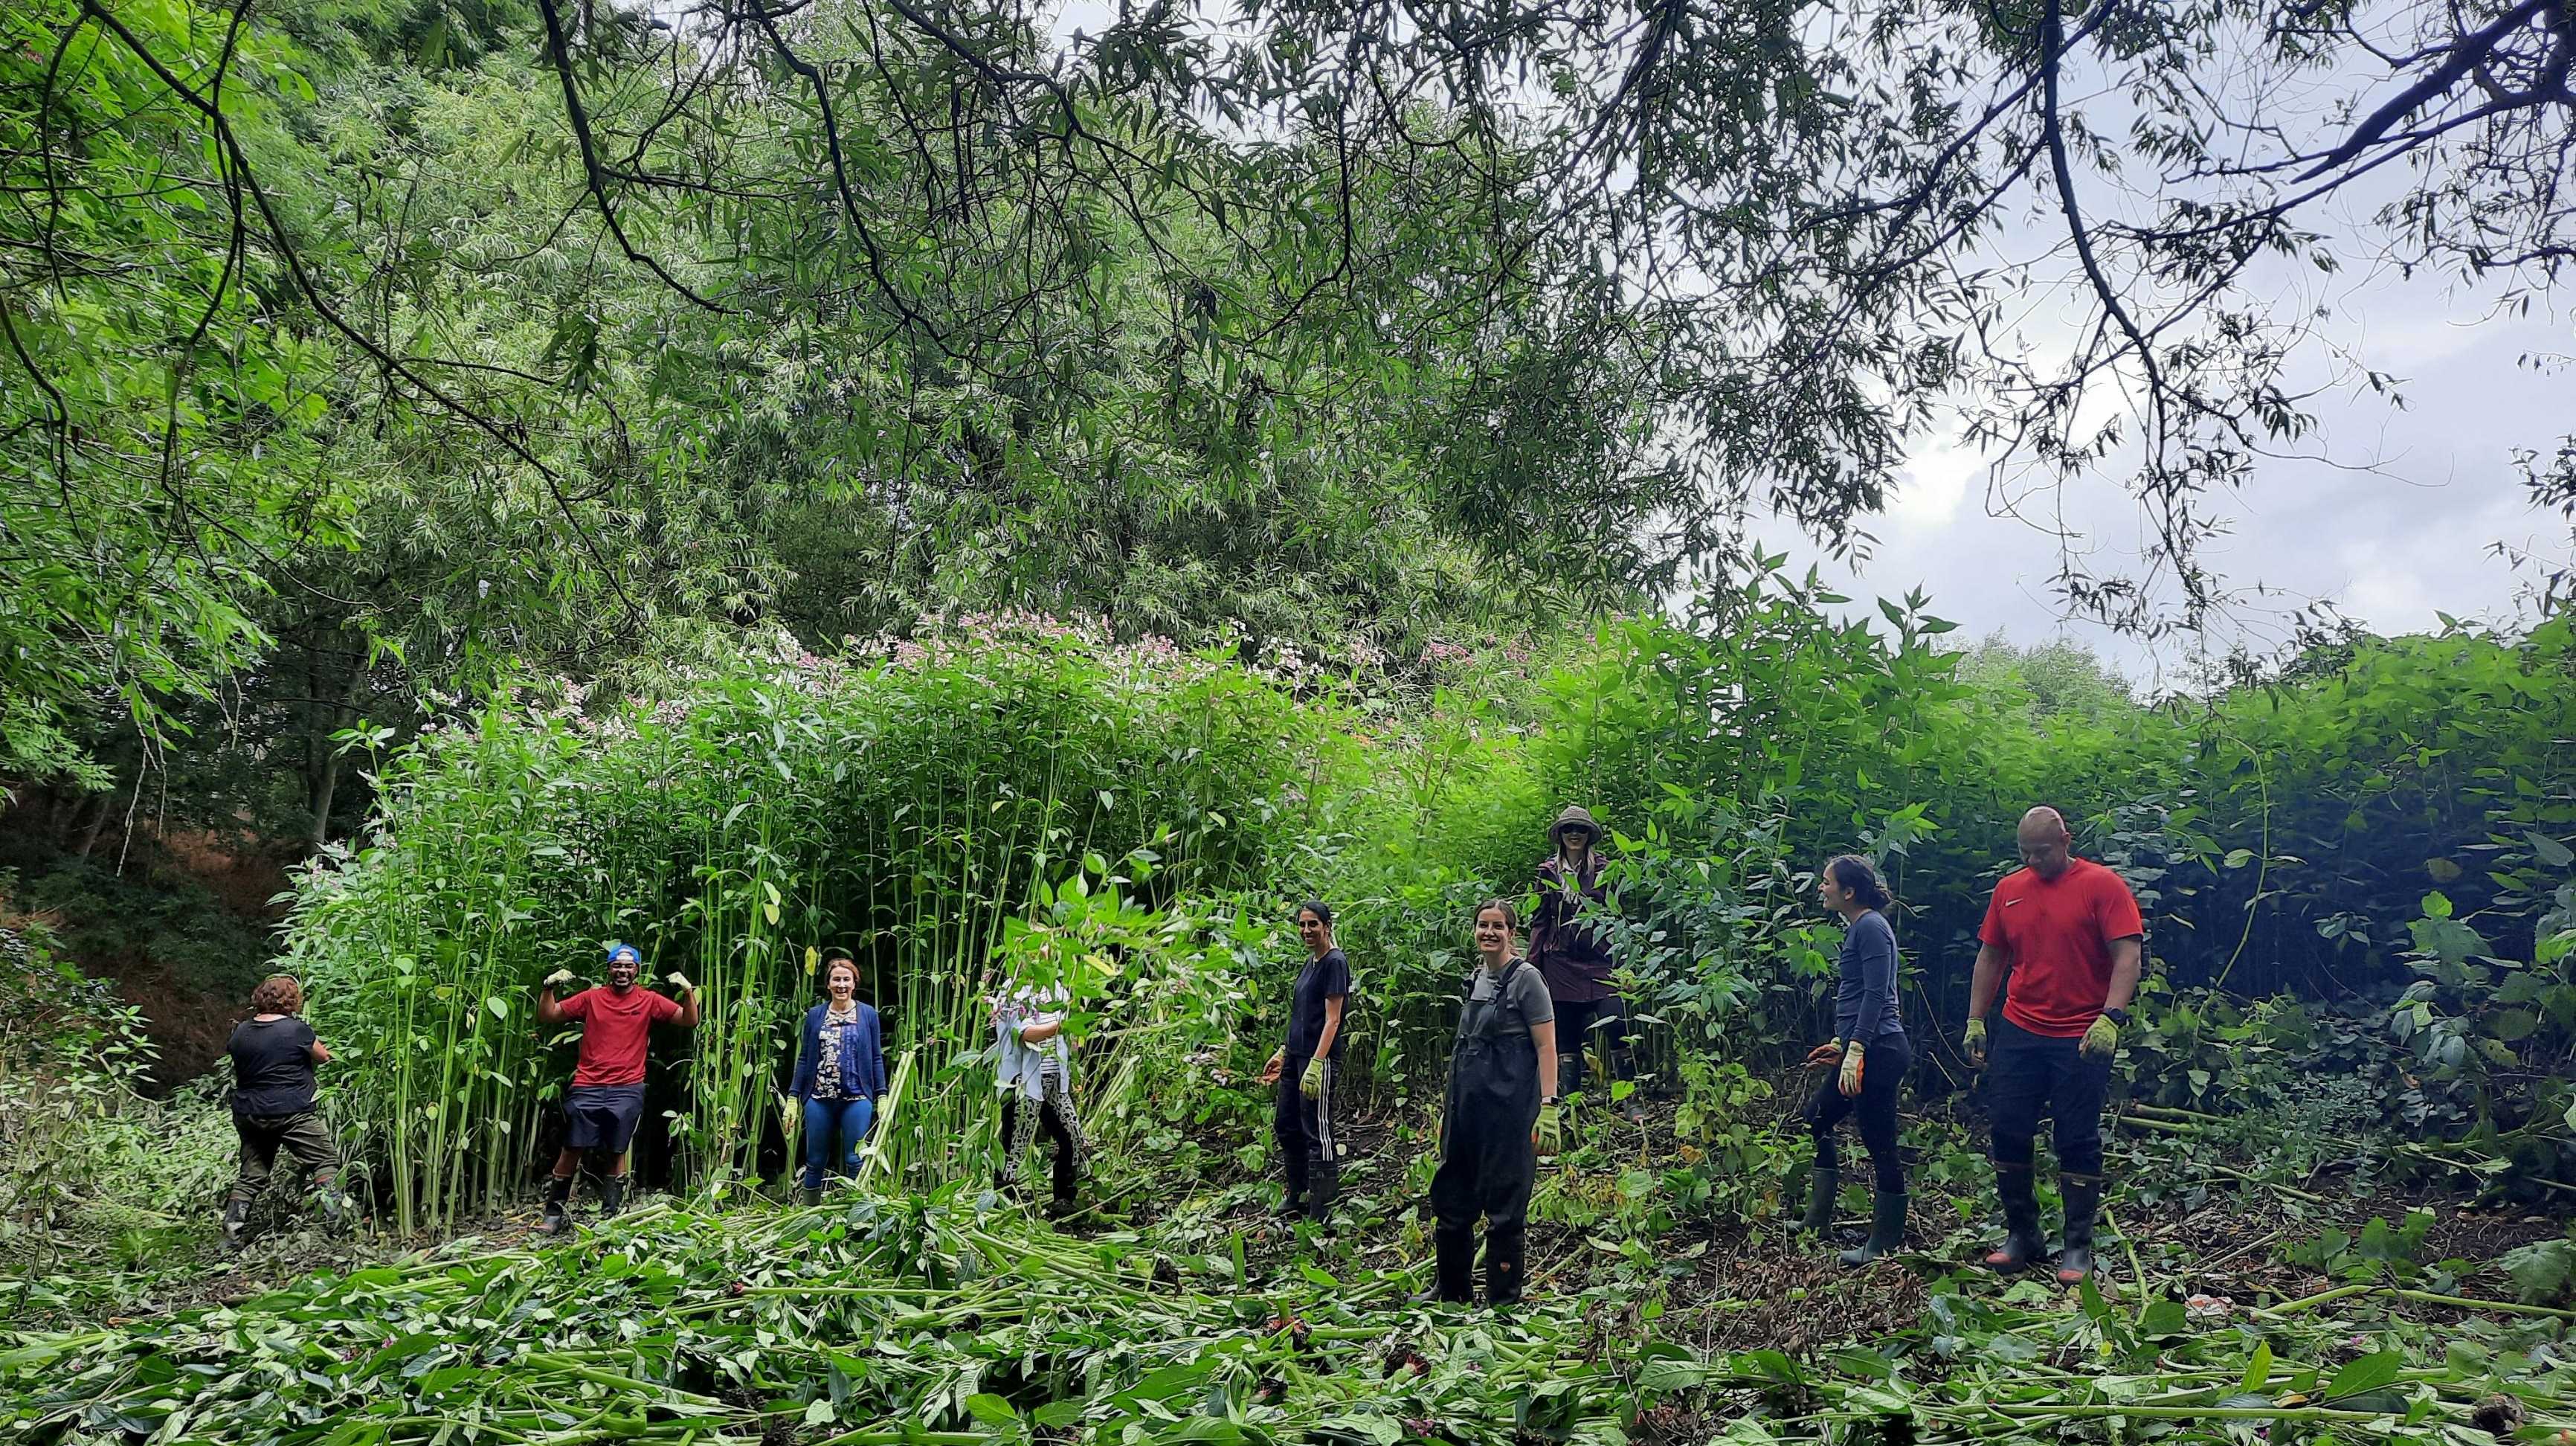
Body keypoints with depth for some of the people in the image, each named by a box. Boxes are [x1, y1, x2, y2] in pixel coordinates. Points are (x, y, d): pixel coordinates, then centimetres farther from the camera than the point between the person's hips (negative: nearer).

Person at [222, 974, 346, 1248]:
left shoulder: (241, 1032, 4)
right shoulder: (296, 1030, -10)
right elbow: (324, 1056, 4)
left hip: (249, 1115, 6)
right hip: (291, 1113, -6)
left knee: (252, 1174, 16)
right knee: (325, 1159, 2)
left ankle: (231, 1226, 11)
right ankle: (335, 1214, -12)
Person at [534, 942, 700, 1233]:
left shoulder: (649, 1001, 6)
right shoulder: (591, 998, 8)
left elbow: (690, 1021, 2)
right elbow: (547, 1017, 10)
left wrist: (688, 992, -14)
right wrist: (548, 988, -6)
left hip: (627, 1090, -1)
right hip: (587, 1088, 1)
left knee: (616, 1153, 1)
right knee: (572, 1149, 0)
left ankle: (610, 1216, 7)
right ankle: (553, 1214, 9)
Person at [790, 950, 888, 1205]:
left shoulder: (868, 1014, 4)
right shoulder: (815, 1015, 7)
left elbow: (876, 1058, 5)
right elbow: (804, 1058, 9)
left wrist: (882, 1096, -1)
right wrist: (793, 1097, 4)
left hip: (857, 1099, -2)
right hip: (819, 1098, 2)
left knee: (855, 1162, 1)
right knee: (815, 1162, 9)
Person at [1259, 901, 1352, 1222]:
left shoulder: (1335, 962, -12)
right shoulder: (1310, 962, 15)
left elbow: (1332, 1020, -17)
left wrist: (1316, 1063, -23)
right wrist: (1283, 1053, 20)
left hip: (1320, 1060, -9)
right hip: (1296, 1057, 9)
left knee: (1317, 1132, -4)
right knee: (1286, 1126, 16)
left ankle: (1320, 1213, 2)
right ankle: (1298, 1197, 29)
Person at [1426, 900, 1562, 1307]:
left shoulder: (1525, 978, -7)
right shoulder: (1476, 978, 14)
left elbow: (1546, 1047, -11)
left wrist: (1547, 1107, -18)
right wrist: (1448, 1107, 20)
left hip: (1510, 1106, -8)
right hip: (1468, 1105, 8)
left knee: (1504, 1205, 0)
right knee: (1450, 1197, 12)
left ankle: (1503, 1300, 11)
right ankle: (1450, 1290, 26)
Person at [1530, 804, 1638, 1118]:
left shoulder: (1604, 868, 4)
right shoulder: (1548, 872, 9)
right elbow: (1540, 922, 12)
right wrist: (1532, 966, 8)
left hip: (1600, 961, -2)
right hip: (1561, 965, 2)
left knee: (1616, 1029, -14)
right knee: (1567, 1036, 5)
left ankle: (1630, 1102, -8)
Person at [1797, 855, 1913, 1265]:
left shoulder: (1871, 927, -14)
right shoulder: (1856, 928, 16)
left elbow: (1876, 995, -20)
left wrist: (1855, 1050, -23)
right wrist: (1839, 1044, 24)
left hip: (1879, 1051, -11)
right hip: (1862, 1049, 11)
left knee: (1879, 1145, -3)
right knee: (1817, 1118, 18)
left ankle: (1884, 1245, 6)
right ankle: (1816, 1221, 26)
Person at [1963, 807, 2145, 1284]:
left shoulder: (2103, 885, -5)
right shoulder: (2009, 889, 9)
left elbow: (2128, 957, -12)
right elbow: (1990, 958, 16)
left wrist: (2110, 1018, -23)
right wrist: (1975, 1021, 11)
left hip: (2082, 1041, -4)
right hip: (2019, 1034, 5)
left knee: (2078, 1143, 1)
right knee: (2008, 1133, 4)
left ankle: (2078, 1248, 12)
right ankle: (2021, 1235, 18)